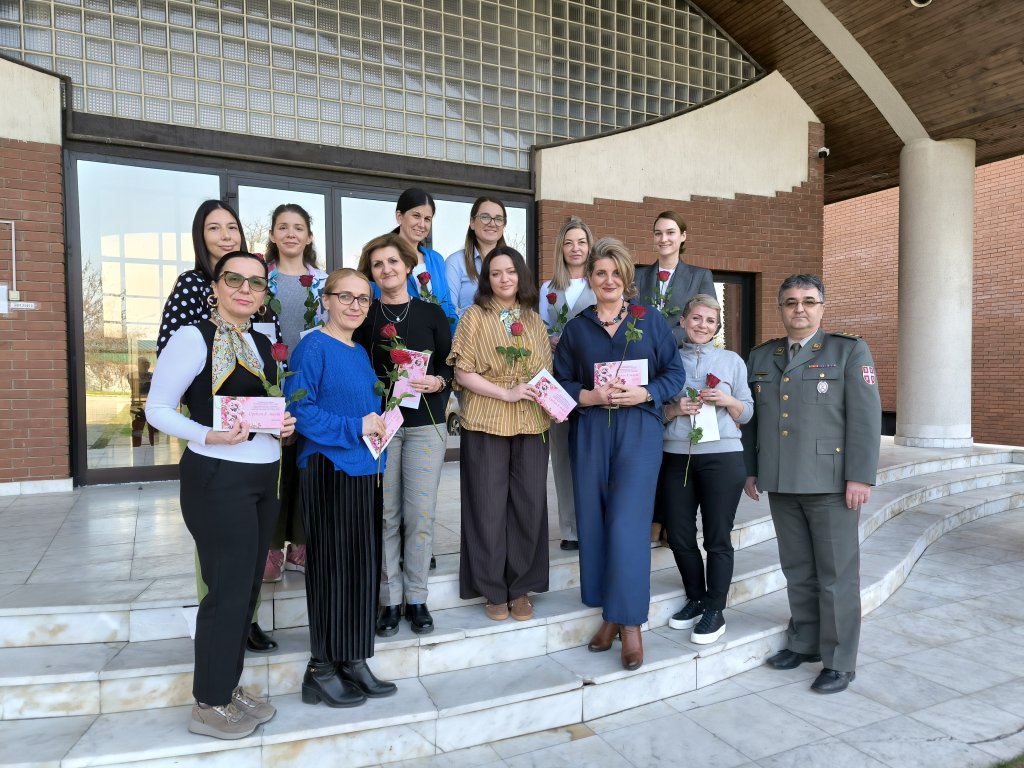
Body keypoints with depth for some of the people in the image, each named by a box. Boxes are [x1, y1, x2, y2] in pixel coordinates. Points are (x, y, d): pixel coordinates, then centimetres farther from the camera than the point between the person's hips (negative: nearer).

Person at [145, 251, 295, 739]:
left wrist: (284, 423, 2)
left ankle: (229, 687, 32)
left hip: (263, 477, 8)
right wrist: (209, 436, -25)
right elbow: (158, 409, -11)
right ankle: (209, 706, 19)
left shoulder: (262, 344, 12)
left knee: (247, 587, 15)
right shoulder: (193, 337, -10)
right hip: (218, 478, -7)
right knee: (229, 589, 0)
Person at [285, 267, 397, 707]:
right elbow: (298, 408, -18)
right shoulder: (313, 347, -10)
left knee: (363, 563, 12)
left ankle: (354, 661, 26)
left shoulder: (360, 353, 15)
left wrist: (379, 420, 5)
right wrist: (355, 427, -18)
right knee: (330, 565, 1)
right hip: (327, 469, -8)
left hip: (362, 469, 8)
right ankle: (322, 669, 17)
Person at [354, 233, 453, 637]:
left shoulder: (431, 313, 8)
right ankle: (389, 600, 16)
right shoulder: (364, 314, 7)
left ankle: (416, 598, 16)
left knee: (420, 514, 0)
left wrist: (436, 382, -12)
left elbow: (451, 365, 7)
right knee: (385, 515, 2)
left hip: (425, 424, 0)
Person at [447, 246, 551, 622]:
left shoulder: (533, 319, 12)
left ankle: (520, 587, 20)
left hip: (532, 423, 4)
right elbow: (463, 373, -7)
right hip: (487, 423, -3)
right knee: (489, 506, 3)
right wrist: (507, 393, -16)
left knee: (528, 505, 5)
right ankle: (493, 589, 19)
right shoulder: (476, 315, 0)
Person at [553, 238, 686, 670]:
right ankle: (610, 613, 20)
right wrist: (589, 396, -11)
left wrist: (644, 393, -13)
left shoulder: (651, 321, 6)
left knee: (628, 524, -8)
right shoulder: (576, 328, 10)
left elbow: (675, 373, 4)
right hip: (589, 432, 3)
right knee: (594, 522, 5)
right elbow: (560, 383, 7)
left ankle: (630, 623, 4)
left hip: (639, 430, -2)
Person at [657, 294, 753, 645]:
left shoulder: (732, 361, 7)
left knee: (717, 538, 2)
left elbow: (746, 413, 8)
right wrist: (676, 409, -10)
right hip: (676, 458, 2)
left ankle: (714, 610, 17)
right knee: (679, 536, 8)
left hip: (722, 457, -2)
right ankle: (695, 599, 29)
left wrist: (726, 401, -11)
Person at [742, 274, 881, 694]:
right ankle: (804, 642, 28)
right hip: (781, 484, 4)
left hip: (830, 482, -4)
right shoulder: (760, 357, 13)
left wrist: (860, 476, -13)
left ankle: (839, 661, 16)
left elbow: (865, 416, -7)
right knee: (797, 569, 14)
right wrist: (750, 469, 11)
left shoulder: (849, 351, 1)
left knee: (836, 573, 4)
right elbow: (751, 418, 15)